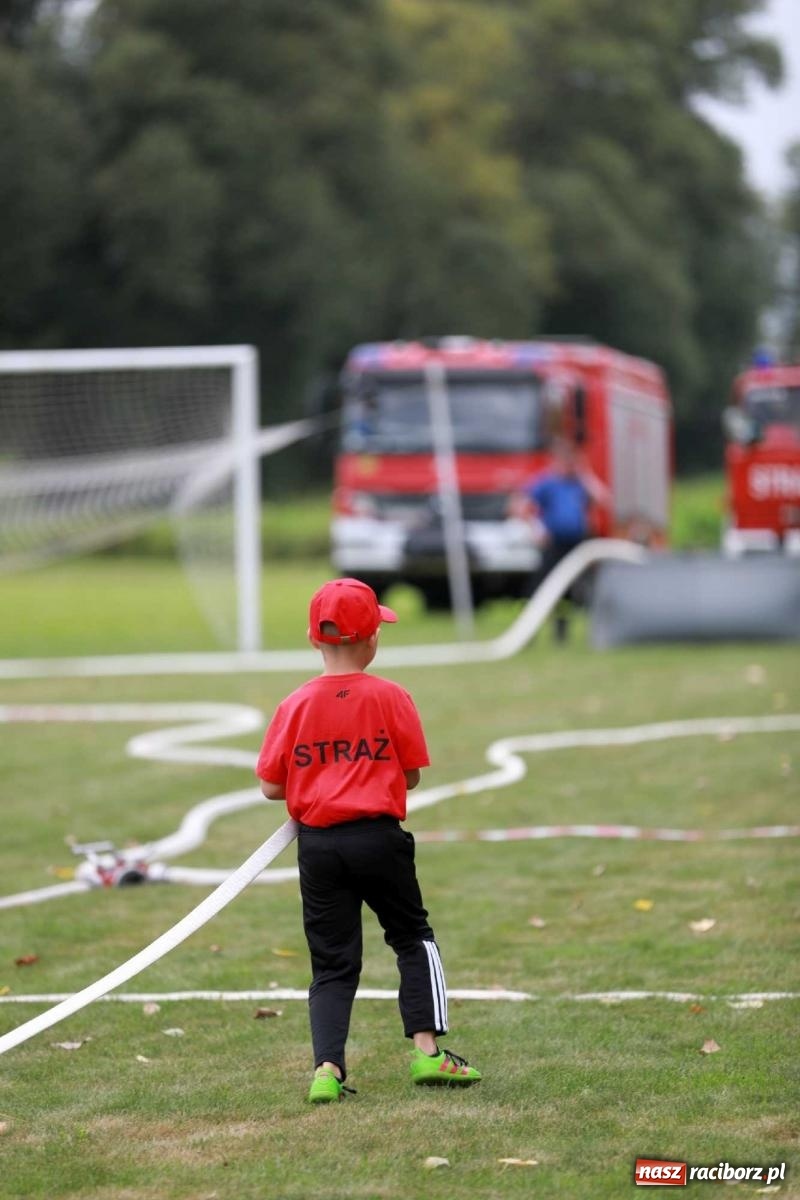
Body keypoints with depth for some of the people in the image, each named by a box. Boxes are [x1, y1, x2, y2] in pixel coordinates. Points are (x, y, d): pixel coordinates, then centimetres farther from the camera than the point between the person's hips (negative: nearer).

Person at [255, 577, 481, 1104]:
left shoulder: (295, 706, 0)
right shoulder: (390, 697, -5)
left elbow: (271, 786, 1)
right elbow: (411, 776, -1)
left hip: (317, 844, 2)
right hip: (379, 838, -2)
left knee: (332, 963, 7)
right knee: (414, 939, 16)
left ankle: (328, 1069, -7)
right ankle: (427, 1050, 8)